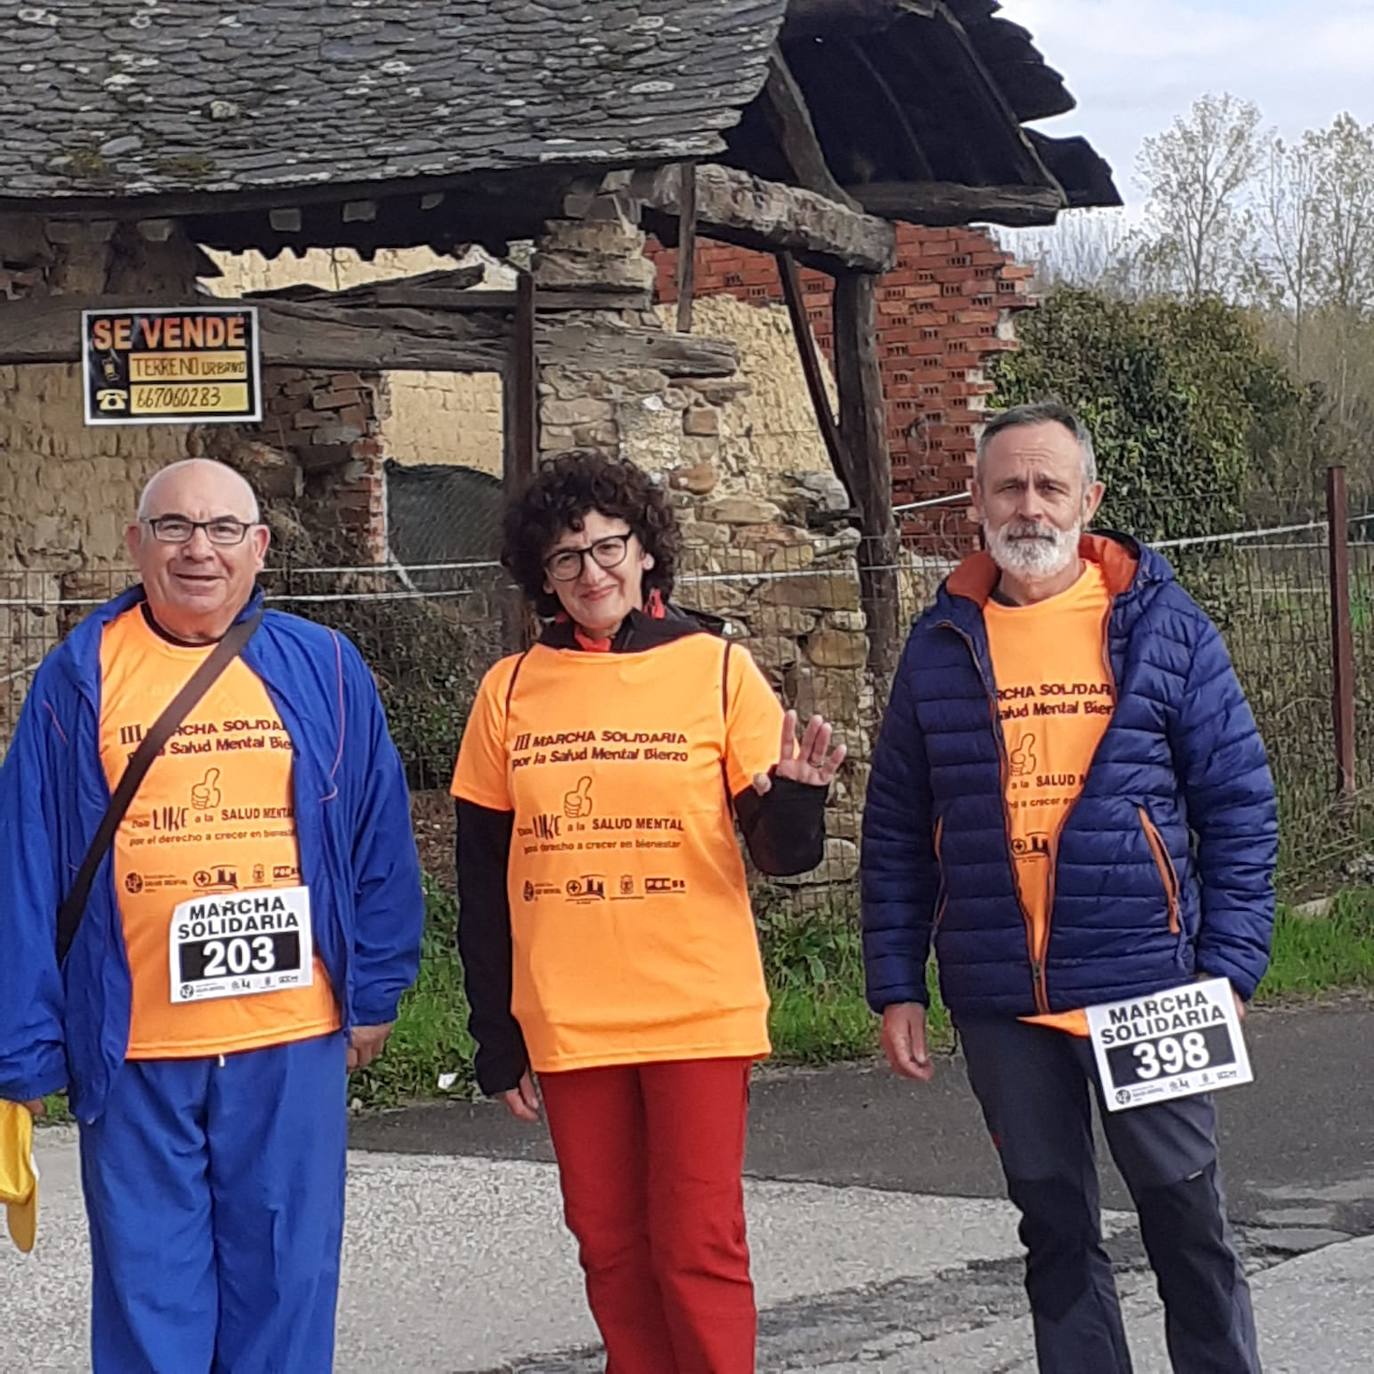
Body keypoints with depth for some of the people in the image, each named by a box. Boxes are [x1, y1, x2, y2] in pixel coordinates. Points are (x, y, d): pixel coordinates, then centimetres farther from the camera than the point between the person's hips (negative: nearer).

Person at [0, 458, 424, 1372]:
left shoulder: (323, 670, 4)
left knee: (285, 1277, 8)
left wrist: (374, 991, 8)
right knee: (149, 1284, 5)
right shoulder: (80, 677, 2)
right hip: (133, 1047, 0)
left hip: (293, 1036, 1)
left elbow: (380, 838, 9)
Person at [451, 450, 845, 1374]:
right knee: (611, 1247, 9)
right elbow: (482, 882, 9)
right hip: (566, 1022, 3)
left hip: (698, 1013, -3)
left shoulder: (717, 668, -1)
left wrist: (796, 802, -25)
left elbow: (779, 852, -2)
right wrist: (497, 1041, 8)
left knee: (699, 1247, -3)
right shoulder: (510, 691, 5)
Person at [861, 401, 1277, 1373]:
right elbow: (896, 830, 9)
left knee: (1186, 1218, 4)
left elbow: (1240, 805, 0)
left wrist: (1231, 967, -7)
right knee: (1055, 1226, 10)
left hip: (1144, 988, -2)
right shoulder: (942, 645, 6)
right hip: (998, 1002, 2)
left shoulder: (1163, 626, 0)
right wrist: (896, 988, 4)